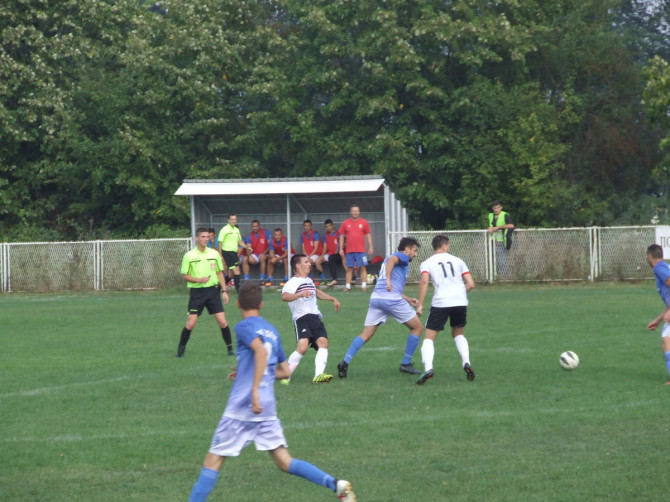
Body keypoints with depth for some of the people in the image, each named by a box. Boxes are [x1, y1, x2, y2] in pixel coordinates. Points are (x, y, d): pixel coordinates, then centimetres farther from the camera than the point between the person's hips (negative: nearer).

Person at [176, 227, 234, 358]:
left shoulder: (214, 254, 4)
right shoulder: (189, 256, -4)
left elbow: (219, 272, 12)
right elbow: (185, 276, -1)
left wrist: (224, 290, 6)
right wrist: (199, 280, -17)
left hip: (213, 290, 2)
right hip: (196, 292, -2)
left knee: (222, 322, -4)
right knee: (190, 323, -6)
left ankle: (230, 347, 10)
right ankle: (181, 349, 11)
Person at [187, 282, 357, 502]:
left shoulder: (244, 327, -4)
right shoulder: (272, 330, 17)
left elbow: (261, 350, -23)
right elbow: (284, 371, 23)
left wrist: (255, 389, -28)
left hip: (242, 408, -6)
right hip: (268, 410, 6)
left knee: (213, 461, 2)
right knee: (285, 462, 4)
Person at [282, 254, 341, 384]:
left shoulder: (309, 281, 25)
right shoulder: (293, 282, -5)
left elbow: (317, 292, 46)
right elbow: (285, 296, -25)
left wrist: (333, 299, 49)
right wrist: (301, 294, -40)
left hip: (315, 317, 8)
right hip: (301, 318, -8)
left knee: (323, 342, -15)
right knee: (302, 347, -24)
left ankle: (319, 375, -24)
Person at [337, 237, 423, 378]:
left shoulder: (396, 257, 32)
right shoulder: (402, 256, 6)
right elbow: (391, 259, -19)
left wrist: (408, 300, 38)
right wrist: (388, 280, -28)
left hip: (376, 298, 8)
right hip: (391, 298, -8)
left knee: (365, 335, 5)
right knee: (417, 327, 9)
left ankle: (345, 362, -12)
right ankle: (406, 364, 8)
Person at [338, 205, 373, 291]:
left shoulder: (364, 222, 5)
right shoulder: (345, 223, 7)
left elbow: (368, 235, 7)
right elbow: (341, 236, 10)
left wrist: (370, 247, 0)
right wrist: (341, 249, 5)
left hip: (361, 250, -1)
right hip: (349, 251, 1)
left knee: (362, 268, -4)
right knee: (349, 269, 3)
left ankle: (363, 285, -3)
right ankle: (347, 286, 6)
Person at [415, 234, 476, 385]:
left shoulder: (427, 263, 8)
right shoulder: (457, 261, 16)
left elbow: (424, 281, -11)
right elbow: (471, 284, 10)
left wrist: (420, 305, -10)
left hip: (440, 303, -3)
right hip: (460, 302, 3)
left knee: (429, 338, 4)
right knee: (458, 334, 25)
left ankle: (428, 368, -19)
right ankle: (466, 363, 5)